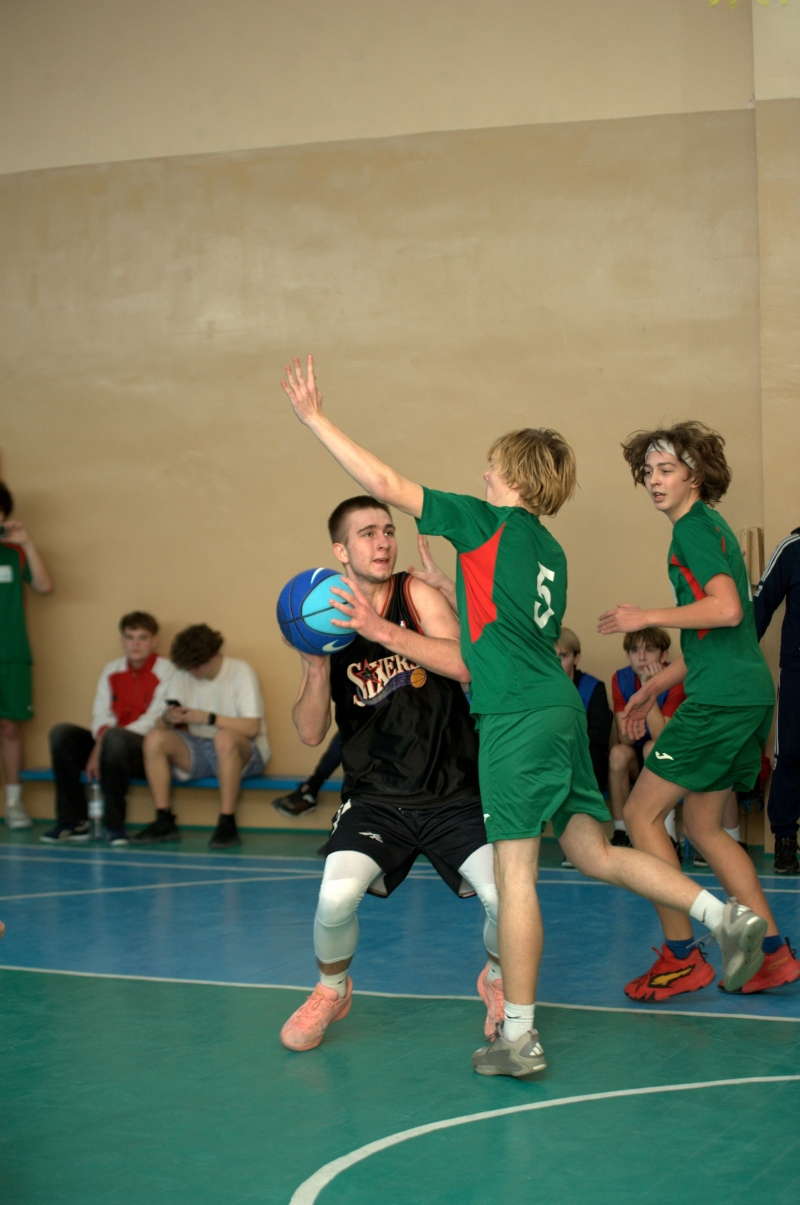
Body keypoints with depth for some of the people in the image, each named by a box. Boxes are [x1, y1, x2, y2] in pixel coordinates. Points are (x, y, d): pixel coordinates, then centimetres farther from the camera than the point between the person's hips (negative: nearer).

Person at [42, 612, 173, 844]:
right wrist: (101, 740, -17)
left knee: (114, 737, -37)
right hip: (112, 746, 6)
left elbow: (155, 721, -12)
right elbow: (101, 715, 7)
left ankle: (114, 823, -25)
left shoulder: (165, 671, -4)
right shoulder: (111, 671, 14)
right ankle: (72, 821, -13)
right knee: (61, 733, -15)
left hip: (147, 749, -6)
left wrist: (107, 738, -19)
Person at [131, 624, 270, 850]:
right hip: (198, 751, 5)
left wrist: (208, 718, -24)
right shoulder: (182, 676, 3)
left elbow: (251, 728, -18)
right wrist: (168, 719, -22)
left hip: (245, 754, -5)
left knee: (225, 738, -39)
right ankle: (164, 822, -16)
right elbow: (162, 726, 1)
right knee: (154, 738, -20)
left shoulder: (240, 672, -10)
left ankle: (227, 824, -33)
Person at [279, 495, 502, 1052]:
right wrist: (316, 668, -19)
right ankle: (331, 991, 11)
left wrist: (383, 631, -31)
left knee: (503, 896, -20)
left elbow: (467, 665, -24)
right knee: (336, 896, -23)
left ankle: (497, 979, 17)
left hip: (454, 792, -1)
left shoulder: (418, 596, -5)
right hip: (376, 797, 1)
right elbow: (311, 734, -1)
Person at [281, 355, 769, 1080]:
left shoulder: (489, 524, -3)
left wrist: (314, 417, 2)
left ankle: (519, 1037, -1)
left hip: (518, 717, -8)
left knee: (515, 871, -4)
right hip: (560, 706, 8)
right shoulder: (549, 552, 18)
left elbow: (385, 484, -5)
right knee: (596, 853, 15)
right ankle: (724, 916, 3)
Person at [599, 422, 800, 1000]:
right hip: (747, 693, 10)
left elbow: (726, 610, -23)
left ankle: (681, 957, 0)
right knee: (703, 826, 15)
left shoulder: (695, 528, -9)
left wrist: (647, 617, -14)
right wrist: (653, 687, 29)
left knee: (641, 812, -3)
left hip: (722, 698, -10)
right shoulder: (708, 528, 21)